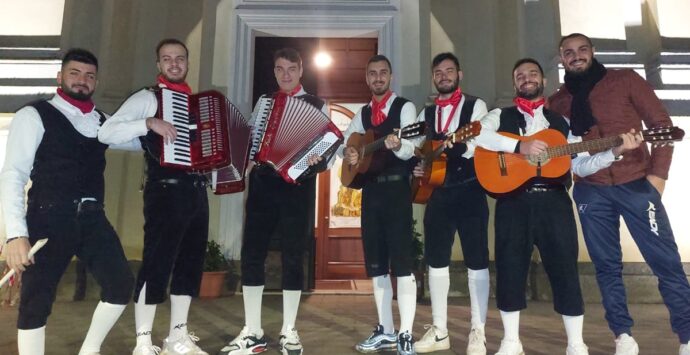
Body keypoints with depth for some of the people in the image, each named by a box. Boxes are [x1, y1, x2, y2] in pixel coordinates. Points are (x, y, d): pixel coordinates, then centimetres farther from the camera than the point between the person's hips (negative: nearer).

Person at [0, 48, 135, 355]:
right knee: (36, 299, 0)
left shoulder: (102, 122, 15)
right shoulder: (34, 115, 0)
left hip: (92, 218, 5)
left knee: (121, 282, -2)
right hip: (49, 218, -4)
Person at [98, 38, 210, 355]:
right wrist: (149, 123, -21)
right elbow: (106, 133, -10)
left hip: (197, 192, 7)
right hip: (166, 192, -7)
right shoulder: (147, 98, 0)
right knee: (156, 264, -4)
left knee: (191, 263, 10)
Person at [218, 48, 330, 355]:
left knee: (293, 257, 3)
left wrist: (315, 160, -22)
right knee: (251, 253, 1)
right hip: (262, 184, 4)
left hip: (297, 186, -3)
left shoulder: (317, 106, 6)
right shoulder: (264, 101, 16)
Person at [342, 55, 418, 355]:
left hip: (396, 187, -6)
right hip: (370, 189, 6)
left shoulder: (405, 107, 0)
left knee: (401, 261, -8)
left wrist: (397, 145, -34)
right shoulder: (362, 114, 17)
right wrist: (347, 153, -1)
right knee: (375, 263, 9)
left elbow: (409, 150, -11)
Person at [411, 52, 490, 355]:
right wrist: (417, 166, -4)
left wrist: (458, 143, -30)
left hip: (470, 190, -4)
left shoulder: (476, 106, 3)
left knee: (476, 260, -1)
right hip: (438, 192, 5)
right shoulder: (426, 113, 16)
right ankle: (439, 330, 17)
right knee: (436, 259, 6)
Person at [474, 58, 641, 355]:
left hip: (554, 200, 2)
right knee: (509, 269, 1)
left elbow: (581, 166, 11)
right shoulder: (500, 116, 11)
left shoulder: (561, 121, 18)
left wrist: (614, 152, -4)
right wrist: (519, 146, -18)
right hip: (513, 201, -1)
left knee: (565, 269, 2)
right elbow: (477, 133, -12)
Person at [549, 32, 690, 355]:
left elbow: (661, 123, 1)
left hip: (636, 183, -2)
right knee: (606, 266, 6)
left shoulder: (625, 80, 4)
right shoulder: (557, 101, 10)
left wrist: (658, 173, -7)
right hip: (590, 191, 2)